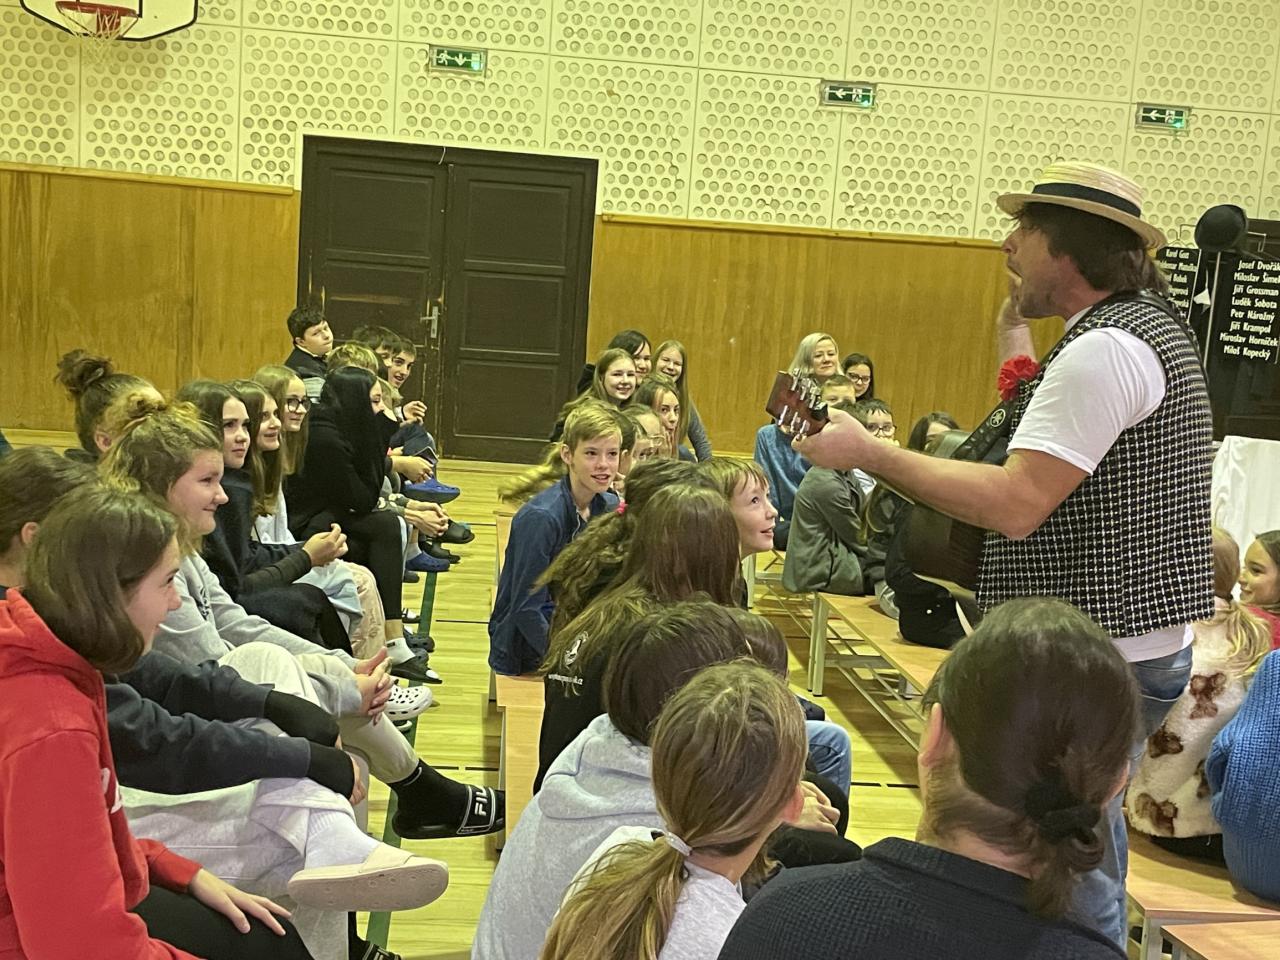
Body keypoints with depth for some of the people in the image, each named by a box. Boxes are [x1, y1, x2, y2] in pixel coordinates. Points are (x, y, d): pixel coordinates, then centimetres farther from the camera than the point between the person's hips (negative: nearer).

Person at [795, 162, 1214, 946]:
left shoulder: (1102, 351, -20)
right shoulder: (1151, 325, 14)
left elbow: (1015, 505, -26)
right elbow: (1049, 441, 19)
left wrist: (868, 452, -20)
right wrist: (1014, 331, 14)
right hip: (1141, 642, 11)